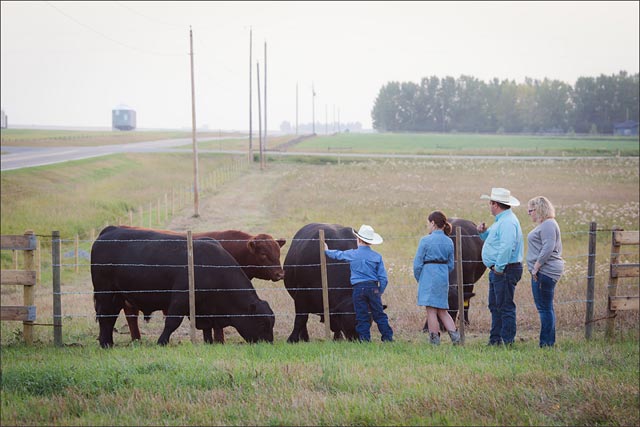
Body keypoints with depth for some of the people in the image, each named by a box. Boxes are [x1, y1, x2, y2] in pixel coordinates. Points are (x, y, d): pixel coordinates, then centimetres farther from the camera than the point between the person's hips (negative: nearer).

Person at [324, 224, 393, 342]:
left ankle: (365, 339, 2)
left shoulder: (352, 254, 0)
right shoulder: (377, 256, 1)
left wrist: (327, 251, 39)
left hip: (358, 289, -1)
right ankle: (388, 337, 1)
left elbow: (337, 255, 19)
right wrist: (380, 291, 13)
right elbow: (383, 277, 1)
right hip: (373, 287, 1)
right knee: (379, 314, 4)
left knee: (362, 316, 4)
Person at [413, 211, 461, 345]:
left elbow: (417, 264, -7)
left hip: (428, 277, -6)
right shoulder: (449, 242, 8)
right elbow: (451, 265, 12)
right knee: (442, 311, 14)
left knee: (431, 310, 0)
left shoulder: (426, 240, -9)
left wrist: (419, 279, 7)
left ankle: (434, 342, 1)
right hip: (443, 278, 6)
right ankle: (455, 335, 2)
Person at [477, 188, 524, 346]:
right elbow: (494, 240, 28)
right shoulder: (502, 220, 17)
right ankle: (495, 339, 21)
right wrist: (484, 232, 10)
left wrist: (499, 267, -24)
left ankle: (507, 341, -4)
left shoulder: (507, 222, -18)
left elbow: (507, 247, -29)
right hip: (497, 270, 11)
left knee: (505, 306, -7)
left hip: (505, 270, -11)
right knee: (495, 306, 15)